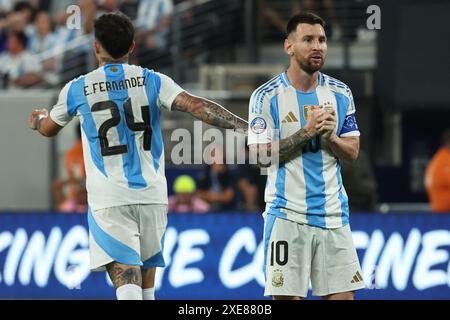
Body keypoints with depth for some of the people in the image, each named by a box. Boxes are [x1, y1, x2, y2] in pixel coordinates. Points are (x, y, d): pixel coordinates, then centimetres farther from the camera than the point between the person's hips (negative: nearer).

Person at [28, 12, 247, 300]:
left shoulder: (77, 89, 1)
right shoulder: (153, 81, 1)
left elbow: (49, 129, 20)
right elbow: (197, 106, -14)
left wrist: (38, 119, 44)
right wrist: (245, 127, -17)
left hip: (108, 200, -3)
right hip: (152, 195, 3)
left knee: (127, 283, -14)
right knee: (146, 286, 18)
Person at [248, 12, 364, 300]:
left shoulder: (340, 93, 8)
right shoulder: (267, 96, -4)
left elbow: (352, 152, 8)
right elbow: (262, 155, -10)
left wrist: (329, 136, -12)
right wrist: (306, 132, -18)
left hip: (333, 212, 4)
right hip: (287, 214, -4)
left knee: (343, 293, 0)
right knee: (287, 295, -5)